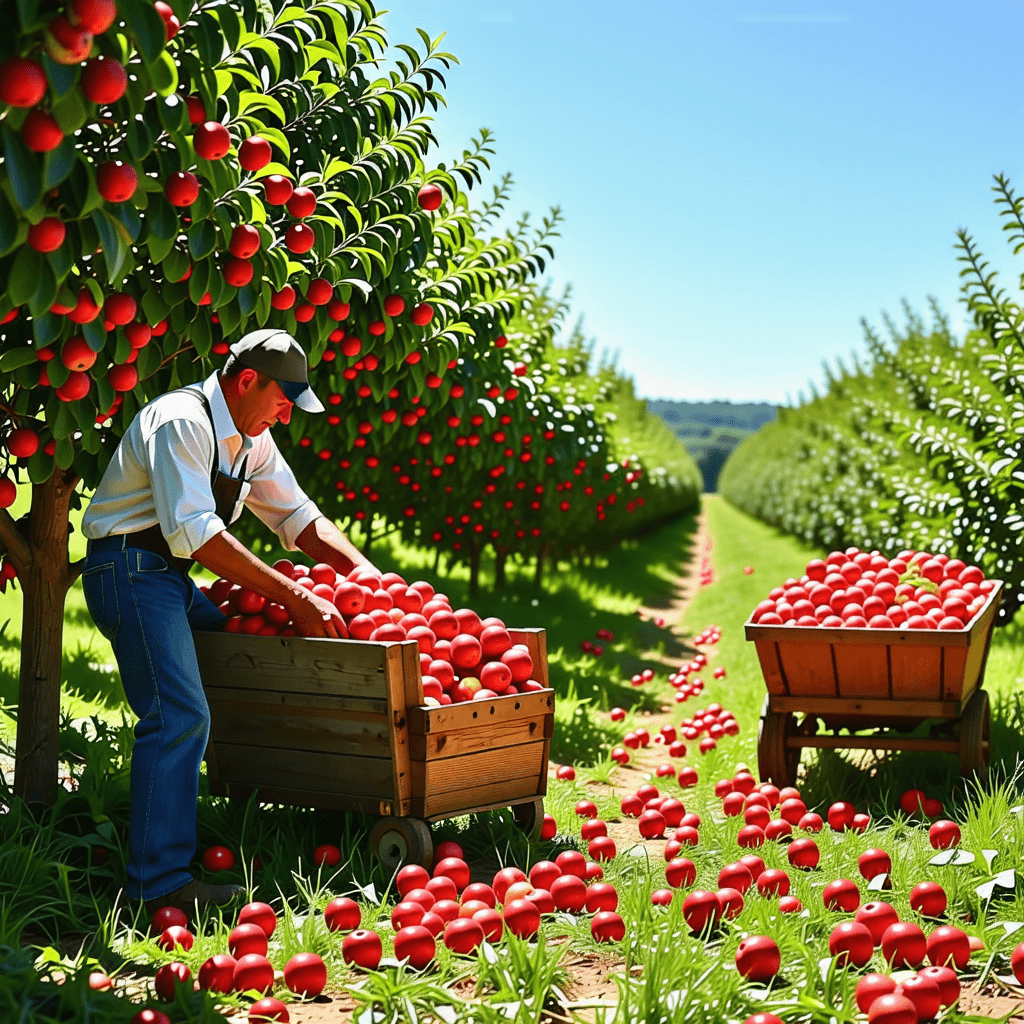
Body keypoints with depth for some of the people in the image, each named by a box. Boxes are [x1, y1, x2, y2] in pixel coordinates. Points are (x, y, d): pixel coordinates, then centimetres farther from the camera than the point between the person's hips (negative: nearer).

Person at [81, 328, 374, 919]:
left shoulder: (250, 439, 11)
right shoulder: (181, 421, -19)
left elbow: (297, 515, 18)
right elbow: (196, 533, -27)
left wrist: (366, 572, 3)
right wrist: (295, 597, -29)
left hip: (175, 580, 10)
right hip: (131, 570, -10)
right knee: (179, 716, -19)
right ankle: (160, 882, -17)